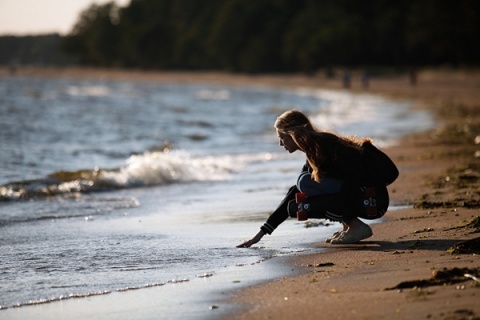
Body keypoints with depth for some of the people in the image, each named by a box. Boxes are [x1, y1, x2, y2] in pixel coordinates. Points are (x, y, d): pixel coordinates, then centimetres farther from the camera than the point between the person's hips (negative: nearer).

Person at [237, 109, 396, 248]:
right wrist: (262, 233, 17)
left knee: (306, 182, -17)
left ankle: (356, 227, -11)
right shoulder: (313, 155, 14)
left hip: (372, 199, -9)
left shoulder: (323, 146, -15)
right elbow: (295, 193, 19)